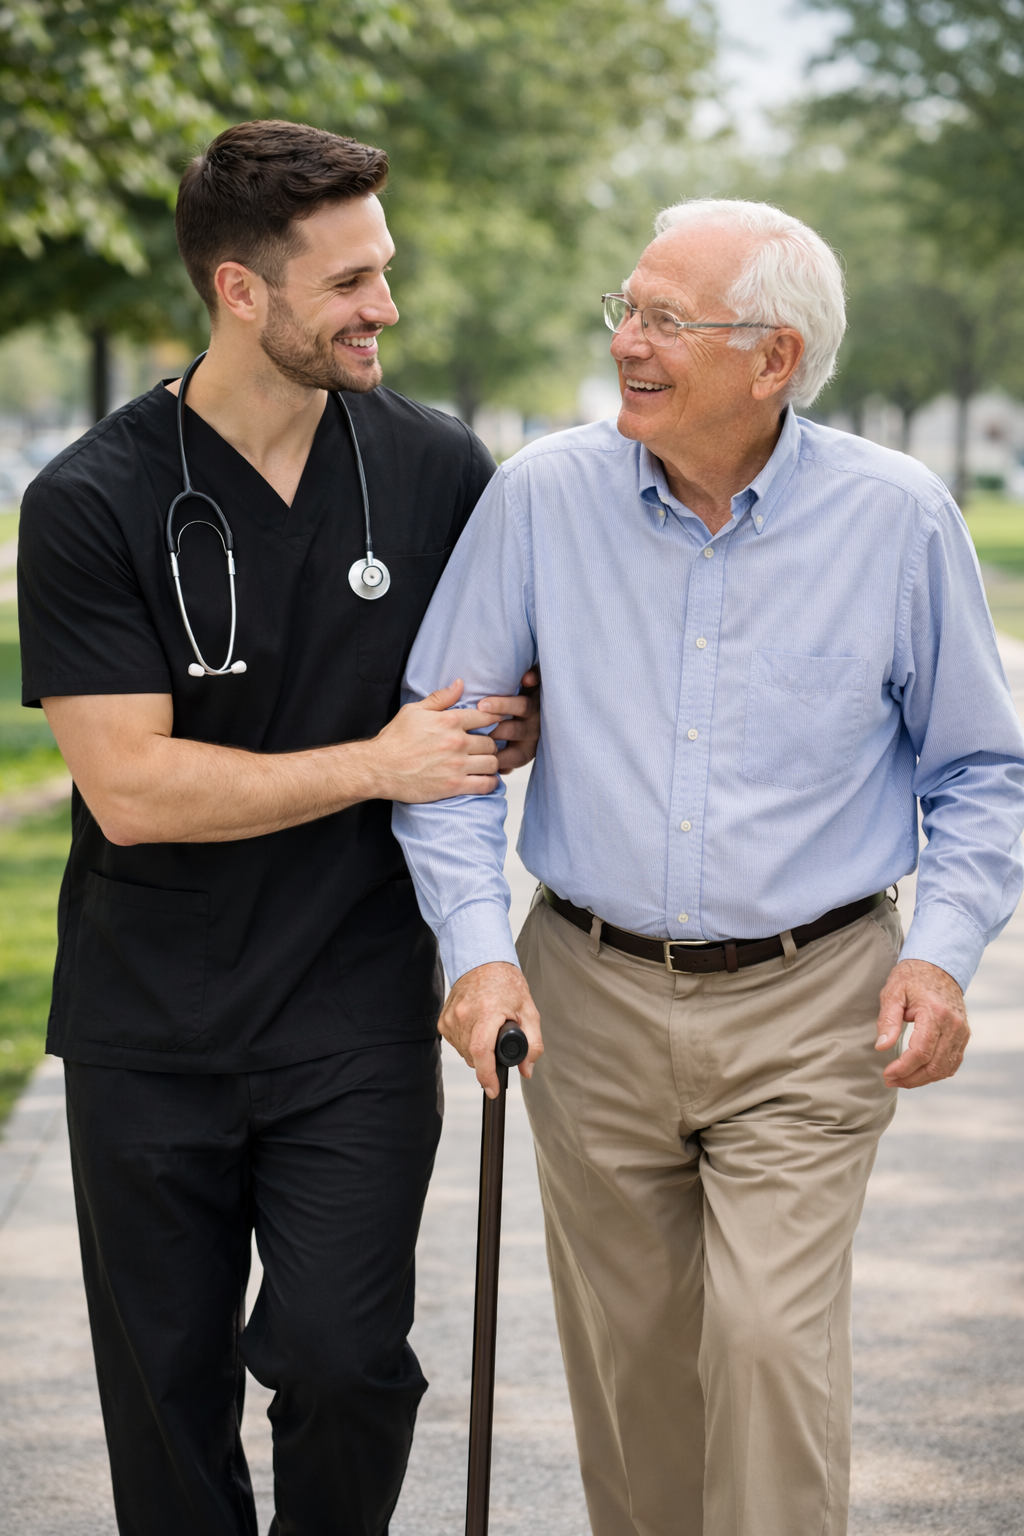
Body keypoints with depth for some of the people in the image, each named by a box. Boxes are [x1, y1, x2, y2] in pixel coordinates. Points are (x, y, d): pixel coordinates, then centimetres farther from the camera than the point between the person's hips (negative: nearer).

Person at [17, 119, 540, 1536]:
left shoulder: (440, 471, 1)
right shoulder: (91, 505, -9)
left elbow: (525, 703, 15)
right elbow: (133, 786, -15)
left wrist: (491, 735, -8)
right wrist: (375, 765, -15)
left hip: (357, 1014, 1)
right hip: (149, 1032, -1)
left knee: (343, 1357, -9)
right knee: (167, 1383, 9)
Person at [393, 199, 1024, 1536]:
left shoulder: (898, 519, -6)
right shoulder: (544, 496, -5)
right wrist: (477, 945, -8)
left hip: (807, 1017, -2)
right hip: (592, 996, 2)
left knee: (773, 1341, -14)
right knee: (625, 1371, 11)